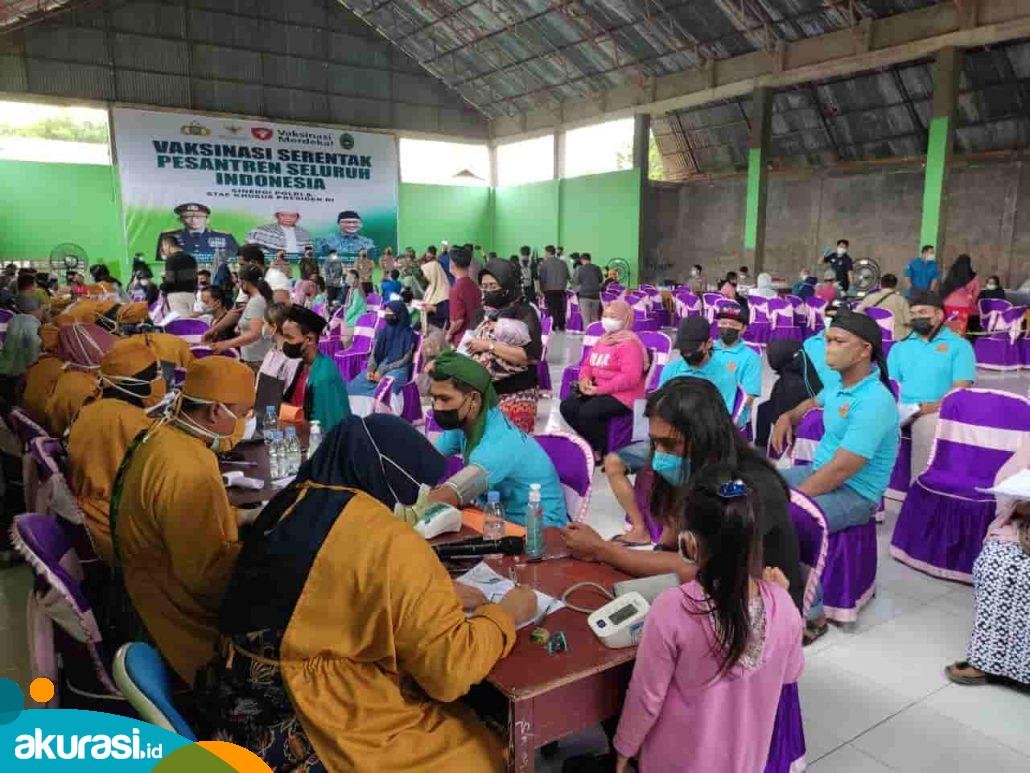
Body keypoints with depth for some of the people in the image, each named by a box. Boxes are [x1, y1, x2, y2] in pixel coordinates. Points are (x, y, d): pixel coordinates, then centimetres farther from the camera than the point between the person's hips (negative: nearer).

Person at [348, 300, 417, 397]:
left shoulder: (408, 334, -4)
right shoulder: (384, 331, 12)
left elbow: (405, 360, -9)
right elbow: (374, 353, 10)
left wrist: (382, 371, -15)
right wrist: (371, 370, -9)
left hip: (398, 369, -5)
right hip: (380, 366, 5)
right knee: (356, 384, -19)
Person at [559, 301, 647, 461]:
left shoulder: (629, 343, -13)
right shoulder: (602, 340, 17)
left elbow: (630, 378, -23)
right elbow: (588, 364, 22)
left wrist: (599, 389, -21)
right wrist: (584, 379, -3)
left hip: (621, 394, -9)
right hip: (596, 389, 9)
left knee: (587, 412, -30)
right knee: (567, 406, -12)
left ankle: (601, 450, -5)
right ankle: (590, 442, 5)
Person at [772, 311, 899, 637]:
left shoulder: (874, 402, -25)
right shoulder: (838, 386, 4)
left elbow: (840, 471, -28)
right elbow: (814, 401, 31)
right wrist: (787, 416, 12)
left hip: (854, 494, -9)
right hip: (818, 471, 9)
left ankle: (810, 614, -13)